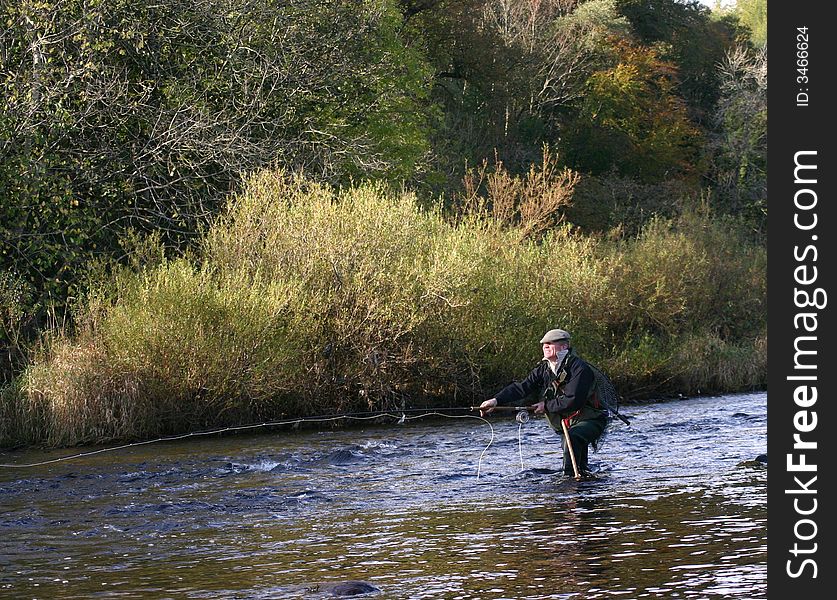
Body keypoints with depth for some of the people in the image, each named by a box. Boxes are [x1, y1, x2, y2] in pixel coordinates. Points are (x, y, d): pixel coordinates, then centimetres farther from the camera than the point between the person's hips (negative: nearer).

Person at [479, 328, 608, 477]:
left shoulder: (579, 368, -22)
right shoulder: (544, 369, 1)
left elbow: (573, 401, -29)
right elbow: (522, 387, -8)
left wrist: (546, 406, -17)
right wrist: (496, 400, -23)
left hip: (591, 421, -9)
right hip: (567, 423, 9)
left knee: (572, 438, -33)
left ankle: (569, 476, -32)